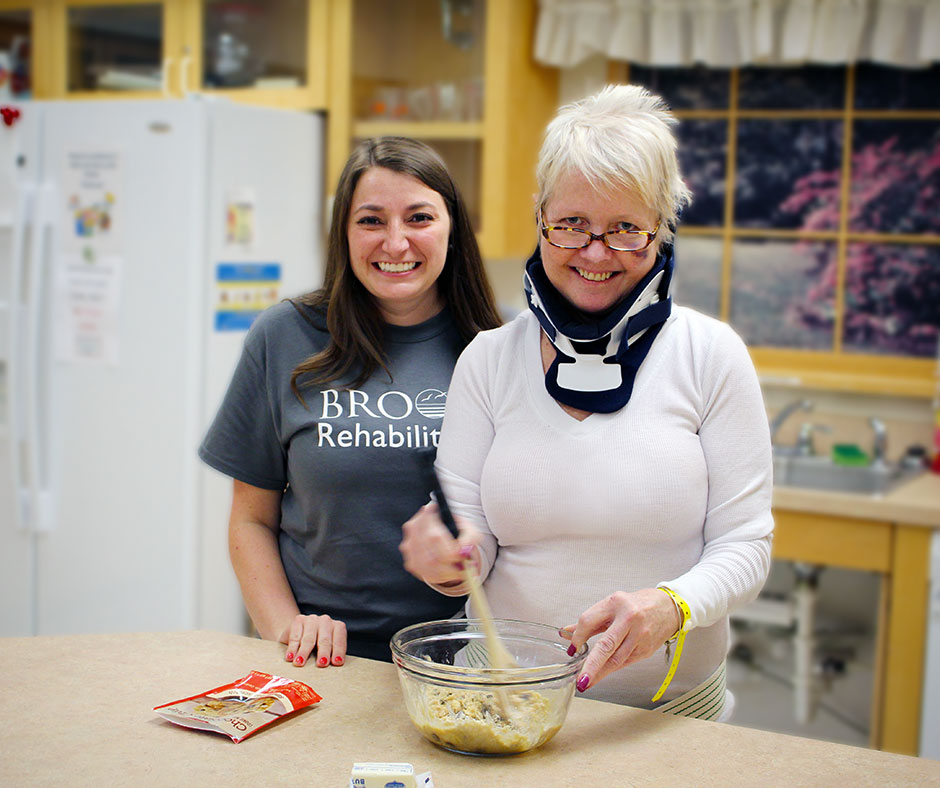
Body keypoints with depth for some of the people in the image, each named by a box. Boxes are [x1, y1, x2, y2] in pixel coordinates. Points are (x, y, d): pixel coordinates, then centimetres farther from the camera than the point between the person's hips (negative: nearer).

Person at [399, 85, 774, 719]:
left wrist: (671, 606, -29)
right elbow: (471, 537, -5)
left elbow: (744, 546, -9)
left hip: (670, 706, -3)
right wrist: (452, 557, -29)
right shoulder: (489, 359, -2)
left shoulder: (710, 355, -8)